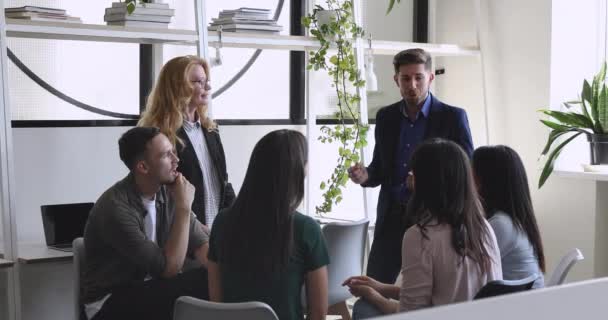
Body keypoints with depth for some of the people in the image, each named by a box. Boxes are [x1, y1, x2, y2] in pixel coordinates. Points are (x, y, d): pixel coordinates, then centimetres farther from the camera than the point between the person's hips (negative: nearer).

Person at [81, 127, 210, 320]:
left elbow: (202, 245, -5)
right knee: (205, 284, -24)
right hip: (111, 301, -6)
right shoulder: (116, 208, -24)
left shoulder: (168, 191, -2)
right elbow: (169, 267, -22)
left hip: (149, 288, 6)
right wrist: (183, 207, -21)